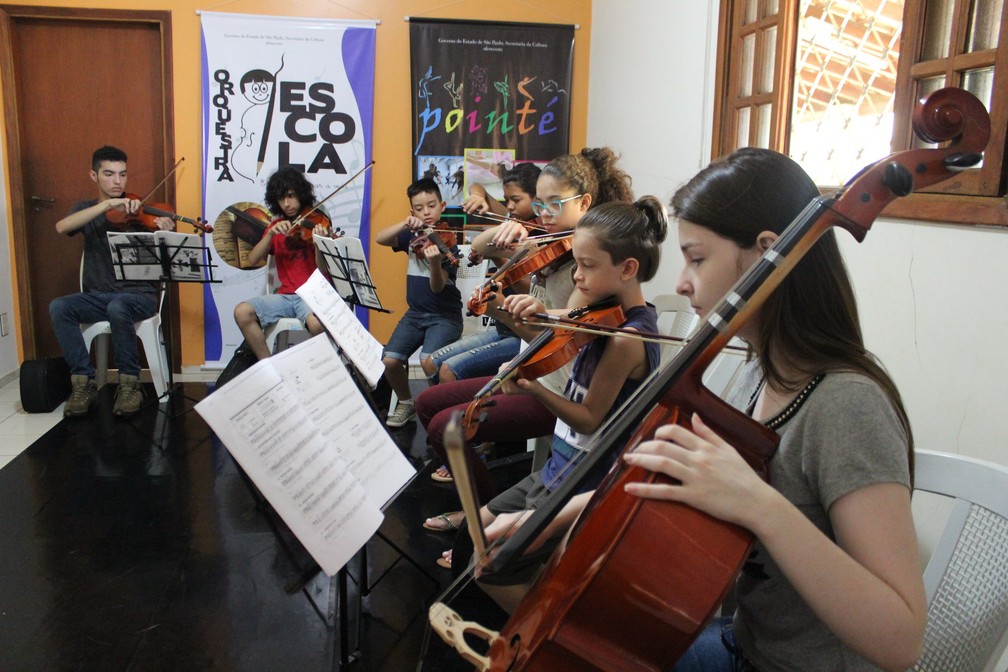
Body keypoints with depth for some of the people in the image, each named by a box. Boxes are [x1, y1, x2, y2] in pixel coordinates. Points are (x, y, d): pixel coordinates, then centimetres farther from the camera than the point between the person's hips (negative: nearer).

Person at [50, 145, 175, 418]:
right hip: (97, 296, 3)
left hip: (139, 294, -3)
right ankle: (83, 382, -16)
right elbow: (62, 227, -15)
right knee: (59, 307, -26)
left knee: (117, 307, -36)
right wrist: (108, 204, -24)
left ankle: (129, 383, -20)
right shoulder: (86, 209, 10)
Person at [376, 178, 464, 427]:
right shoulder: (412, 236, 6)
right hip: (415, 313, 5)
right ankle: (406, 402, 14)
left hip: (445, 315, -5)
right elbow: (380, 238, -9)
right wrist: (405, 224, -22)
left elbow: (438, 287, -20)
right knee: (389, 360, -15)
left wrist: (435, 262, -40)